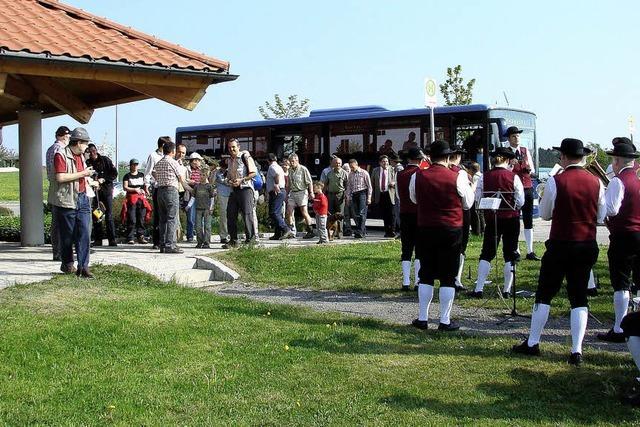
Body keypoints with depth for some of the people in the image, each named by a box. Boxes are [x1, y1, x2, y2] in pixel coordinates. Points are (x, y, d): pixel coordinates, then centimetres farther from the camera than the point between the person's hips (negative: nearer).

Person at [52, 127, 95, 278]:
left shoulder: (81, 156, 18)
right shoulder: (61, 155, -9)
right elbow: (60, 177, -21)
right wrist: (82, 174, -16)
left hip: (82, 199, 6)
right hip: (66, 201, -6)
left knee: (84, 233, -4)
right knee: (67, 236, 5)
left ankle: (83, 267, -5)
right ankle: (67, 264, 22)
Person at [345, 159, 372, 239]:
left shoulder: (364, 173, -1)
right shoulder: (350, 175, 13)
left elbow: (369, 186, -1)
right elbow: (348, 187, 17)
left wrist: (369, 197, -6)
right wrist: (348, 197, 8)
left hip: (362, 193, -5)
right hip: (354, 195, 5)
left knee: (362, 214, -13)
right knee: (355, 215, 2)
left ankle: (360, 231, -16)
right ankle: (363, 231, 11)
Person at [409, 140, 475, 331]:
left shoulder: (417, 177, -4)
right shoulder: (457, 177, -11)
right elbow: (468, 204, 3)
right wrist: (471, 186, 19)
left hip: (425, 229, 2)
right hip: (452, 230, -2)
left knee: (426, 275, 12)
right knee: (448, 277, 5)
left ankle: (422, 318, 15)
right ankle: (445, 321, 7)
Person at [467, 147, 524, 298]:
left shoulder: (485, 177, -5)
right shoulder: (513, 177, -9)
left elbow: (478, 199, -2)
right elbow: (520, 202, -7)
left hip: (491, 219, 1)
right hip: (511, 219, -1)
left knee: (486, 254, 6)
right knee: (509, 256, 9)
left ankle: (479, 289, -1)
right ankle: (506, 290, 12)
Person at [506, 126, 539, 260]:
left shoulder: (526, 151, 11)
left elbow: (533, 171, 12)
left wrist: (529, 168, -10)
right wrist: (510, 165, -22)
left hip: (527, 188, 4)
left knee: (528, 221, 4)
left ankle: (530, 252, 7)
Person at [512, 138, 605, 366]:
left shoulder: (555, 181, -12)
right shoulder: (596, 183, -2)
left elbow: (544, 214, 0)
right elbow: (601, 217, 7)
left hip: (560, 245, -3)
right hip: (587, 246, 3)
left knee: (544, 293, 9)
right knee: (579, 297, 9)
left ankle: (532, 343, 16)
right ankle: (576, 351, 4)